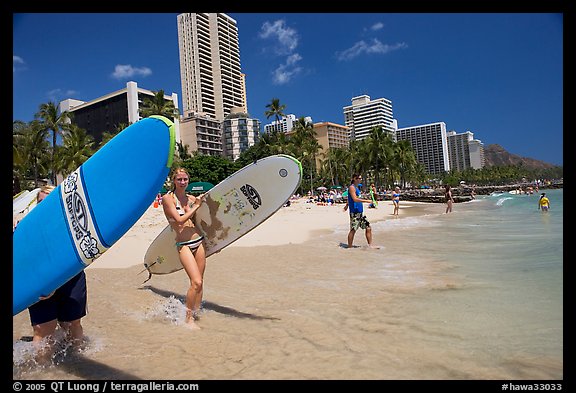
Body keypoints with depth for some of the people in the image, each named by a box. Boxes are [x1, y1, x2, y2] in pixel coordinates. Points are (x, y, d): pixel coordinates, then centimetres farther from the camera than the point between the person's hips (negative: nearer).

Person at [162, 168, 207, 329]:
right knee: (196, 282, -15)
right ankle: (188, 318, 1)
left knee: (199, 282, 8)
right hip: (183, 245, -6)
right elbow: (179, 220, -13)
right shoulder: (168, 198, -4)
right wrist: (195, 206, -7)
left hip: (199, 242, 6)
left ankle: (196, 315, 23)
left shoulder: (191, 198, 11)